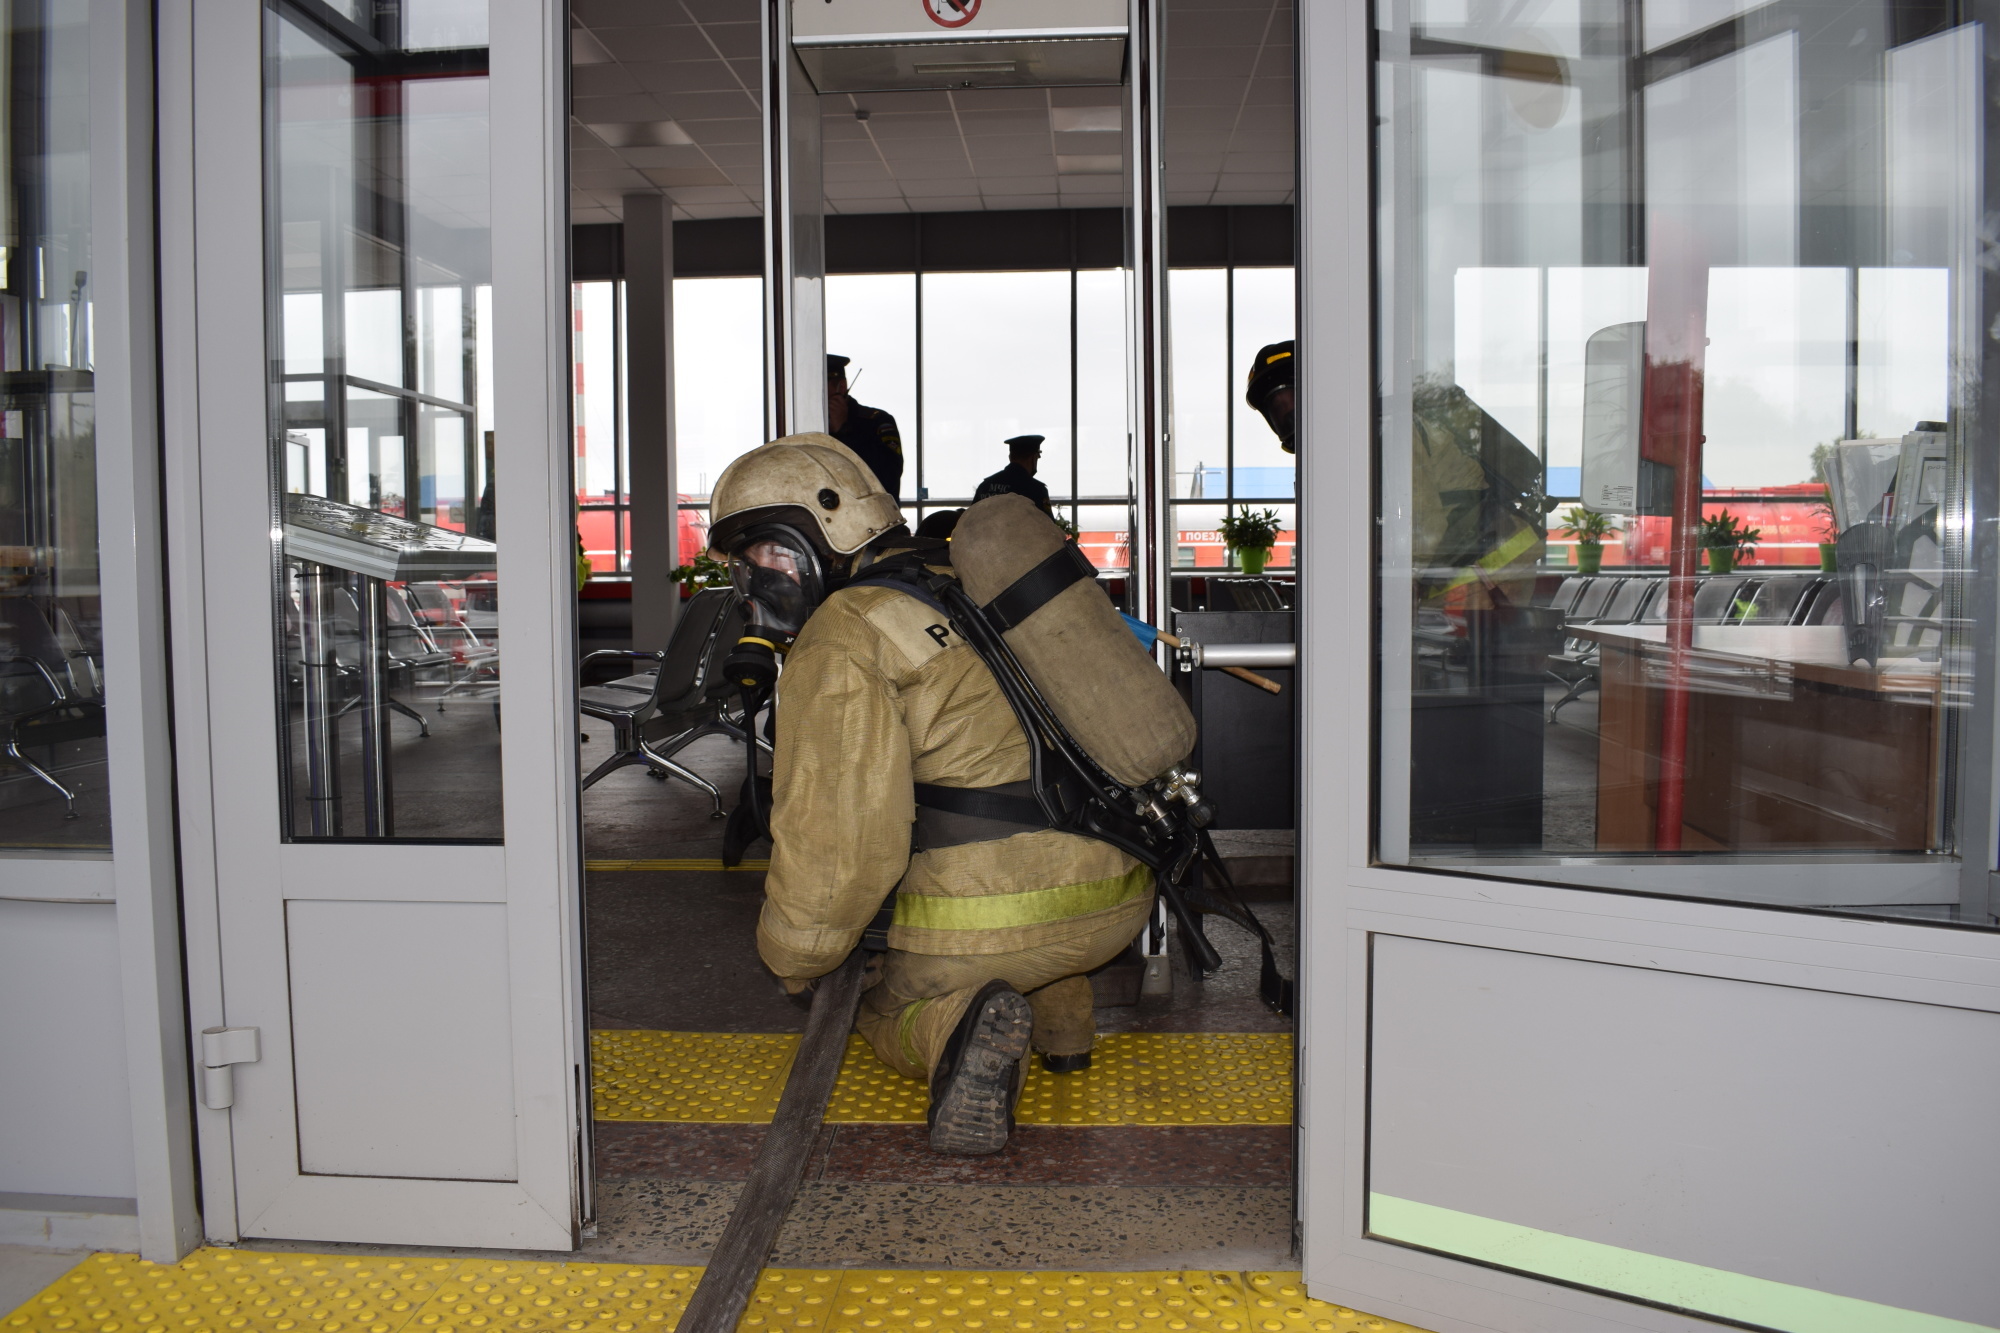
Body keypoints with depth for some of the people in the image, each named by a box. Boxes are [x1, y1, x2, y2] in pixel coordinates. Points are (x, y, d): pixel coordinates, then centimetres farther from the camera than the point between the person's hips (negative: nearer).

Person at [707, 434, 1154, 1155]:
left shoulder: (841, 641, -8)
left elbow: (840, 841, -12)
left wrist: (792, 961, 5)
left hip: (992, 923, -7)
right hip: (1119, 895, 7)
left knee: (886, 1008, 24)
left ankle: (955, 1024, -9)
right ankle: (1064, 1019, 20)